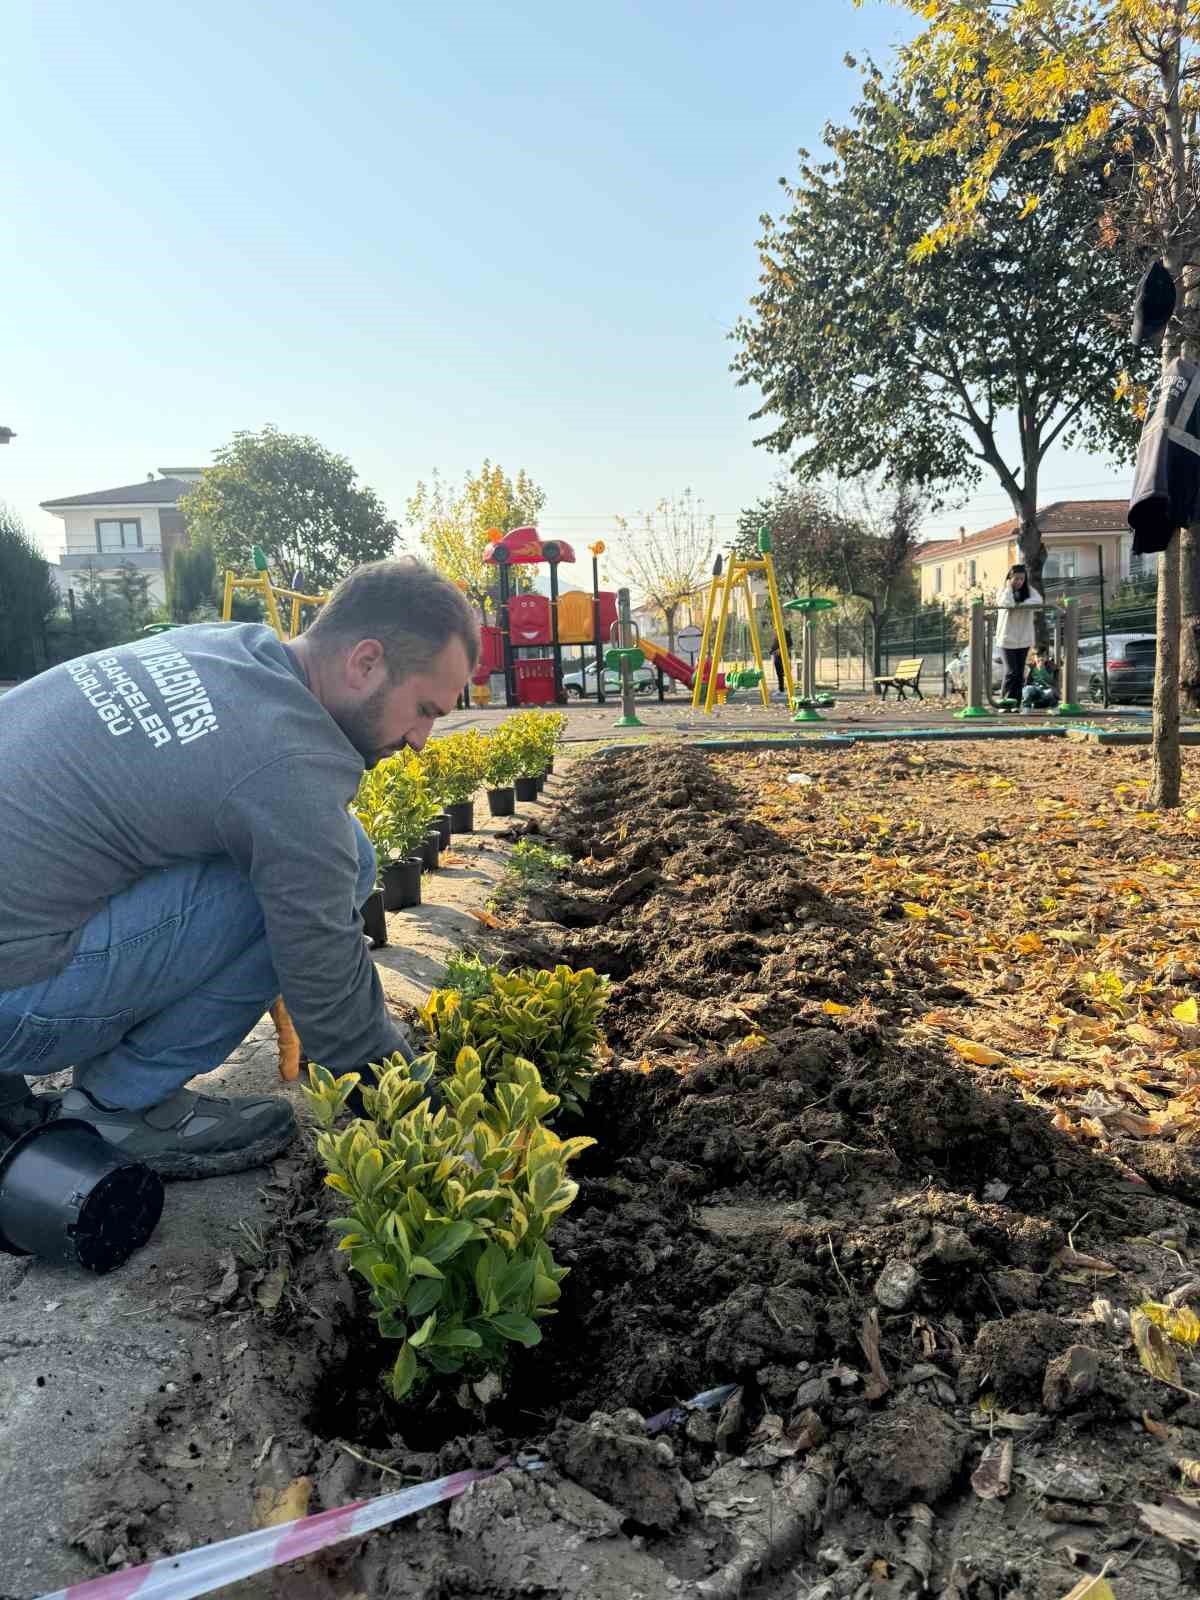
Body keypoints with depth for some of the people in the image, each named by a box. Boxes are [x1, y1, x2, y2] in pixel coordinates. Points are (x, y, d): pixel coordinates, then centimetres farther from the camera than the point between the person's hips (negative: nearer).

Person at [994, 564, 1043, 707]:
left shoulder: (1029, 590, 6)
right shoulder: (1002, 591, -1)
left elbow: (1038, 601, -14)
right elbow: (1007, 604, -22)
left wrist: (1020, 605, -22)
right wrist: (1009, 587, -12)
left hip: (1024, 638, 4)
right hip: (1008, 638, -4)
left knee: (1020, 674, 5)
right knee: (1011, 672, -12)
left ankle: (1016, 704, 9)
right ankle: (1004, 702, -5)